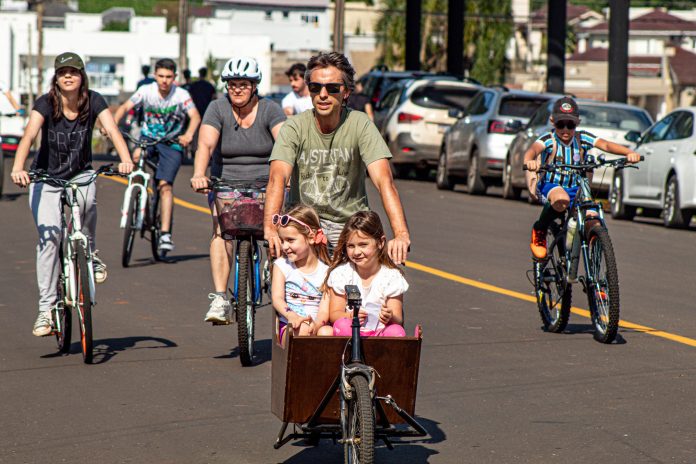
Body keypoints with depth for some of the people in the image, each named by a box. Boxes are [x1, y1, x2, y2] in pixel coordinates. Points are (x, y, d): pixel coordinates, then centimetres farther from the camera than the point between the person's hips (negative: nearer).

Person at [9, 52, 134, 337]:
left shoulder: (93, 102, -12)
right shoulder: (46, 104, -17)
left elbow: (112, 129, -24)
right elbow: (30, 134, -31)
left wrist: (126, 159, -44)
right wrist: (18, 168, -49)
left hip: (81, 174, 1)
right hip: (46, 176, -1)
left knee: (87, 202, -34)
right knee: (49, 238, -14)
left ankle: (90, 253, -5)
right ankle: (46, 308, -5)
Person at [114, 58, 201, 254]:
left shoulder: (181, 95, -14)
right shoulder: (146, 91, -10)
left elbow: (195, 116, -26)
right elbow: (125, 107, -15)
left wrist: (188, 134, -46)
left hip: (171, 143, -2)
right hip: (148, 136, 2)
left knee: (165, 185, -16)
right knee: (135, 157, -30)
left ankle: (166, 234, -17)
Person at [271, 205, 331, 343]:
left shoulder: (325, 270, 6)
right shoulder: (282, 265, 9)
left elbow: (325, 308, -4)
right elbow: (277, 298, -6)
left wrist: (316, 324, -29)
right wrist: (291, 315, -29)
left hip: (318, 326, 0)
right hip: (289, 328, 0)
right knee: (302, 329, -34)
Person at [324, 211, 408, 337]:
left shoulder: (392, 276, -4)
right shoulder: (341, 273, -2)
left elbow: (398, 319, -6)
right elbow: (334, 314, -4)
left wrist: (391, 317, -31)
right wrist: (350, 316, -27)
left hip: (380, 334, -1)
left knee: (396, 331, -31)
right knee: (342, 325, -31)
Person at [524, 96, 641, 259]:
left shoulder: (583, 138, -3)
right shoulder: (548, 140, -13)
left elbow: (605, 145, -16)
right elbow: (533, 149, -33)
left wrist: (629, 152, -33)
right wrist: (529, 160, -58)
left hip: (575, 189, 4)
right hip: (551, 186, -4)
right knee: (562, 200, -40)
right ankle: (539, 231, -10)